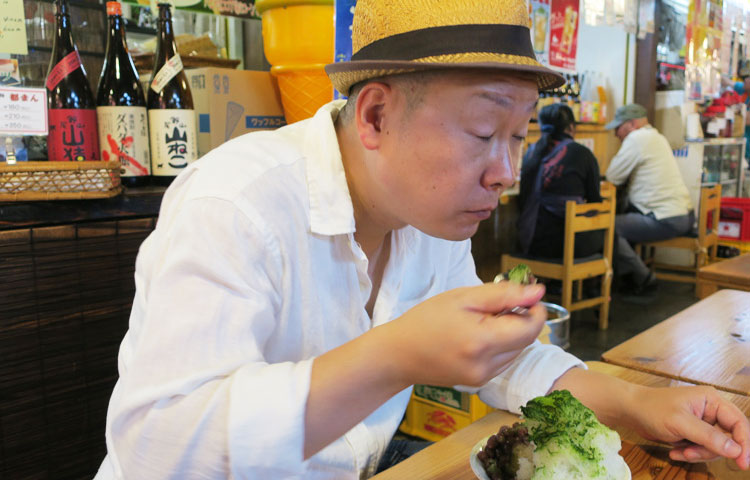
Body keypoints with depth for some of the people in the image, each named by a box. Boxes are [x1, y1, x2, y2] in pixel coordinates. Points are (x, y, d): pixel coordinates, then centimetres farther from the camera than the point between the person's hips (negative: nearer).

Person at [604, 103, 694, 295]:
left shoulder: (636, 138, -12)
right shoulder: (656, 136, 19)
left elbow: (613, 178, -10)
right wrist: (622, 181, 8)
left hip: (667, 220, -11)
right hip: (684, 215, 11)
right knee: (624, 215, 22)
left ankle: (642, 278, -1)